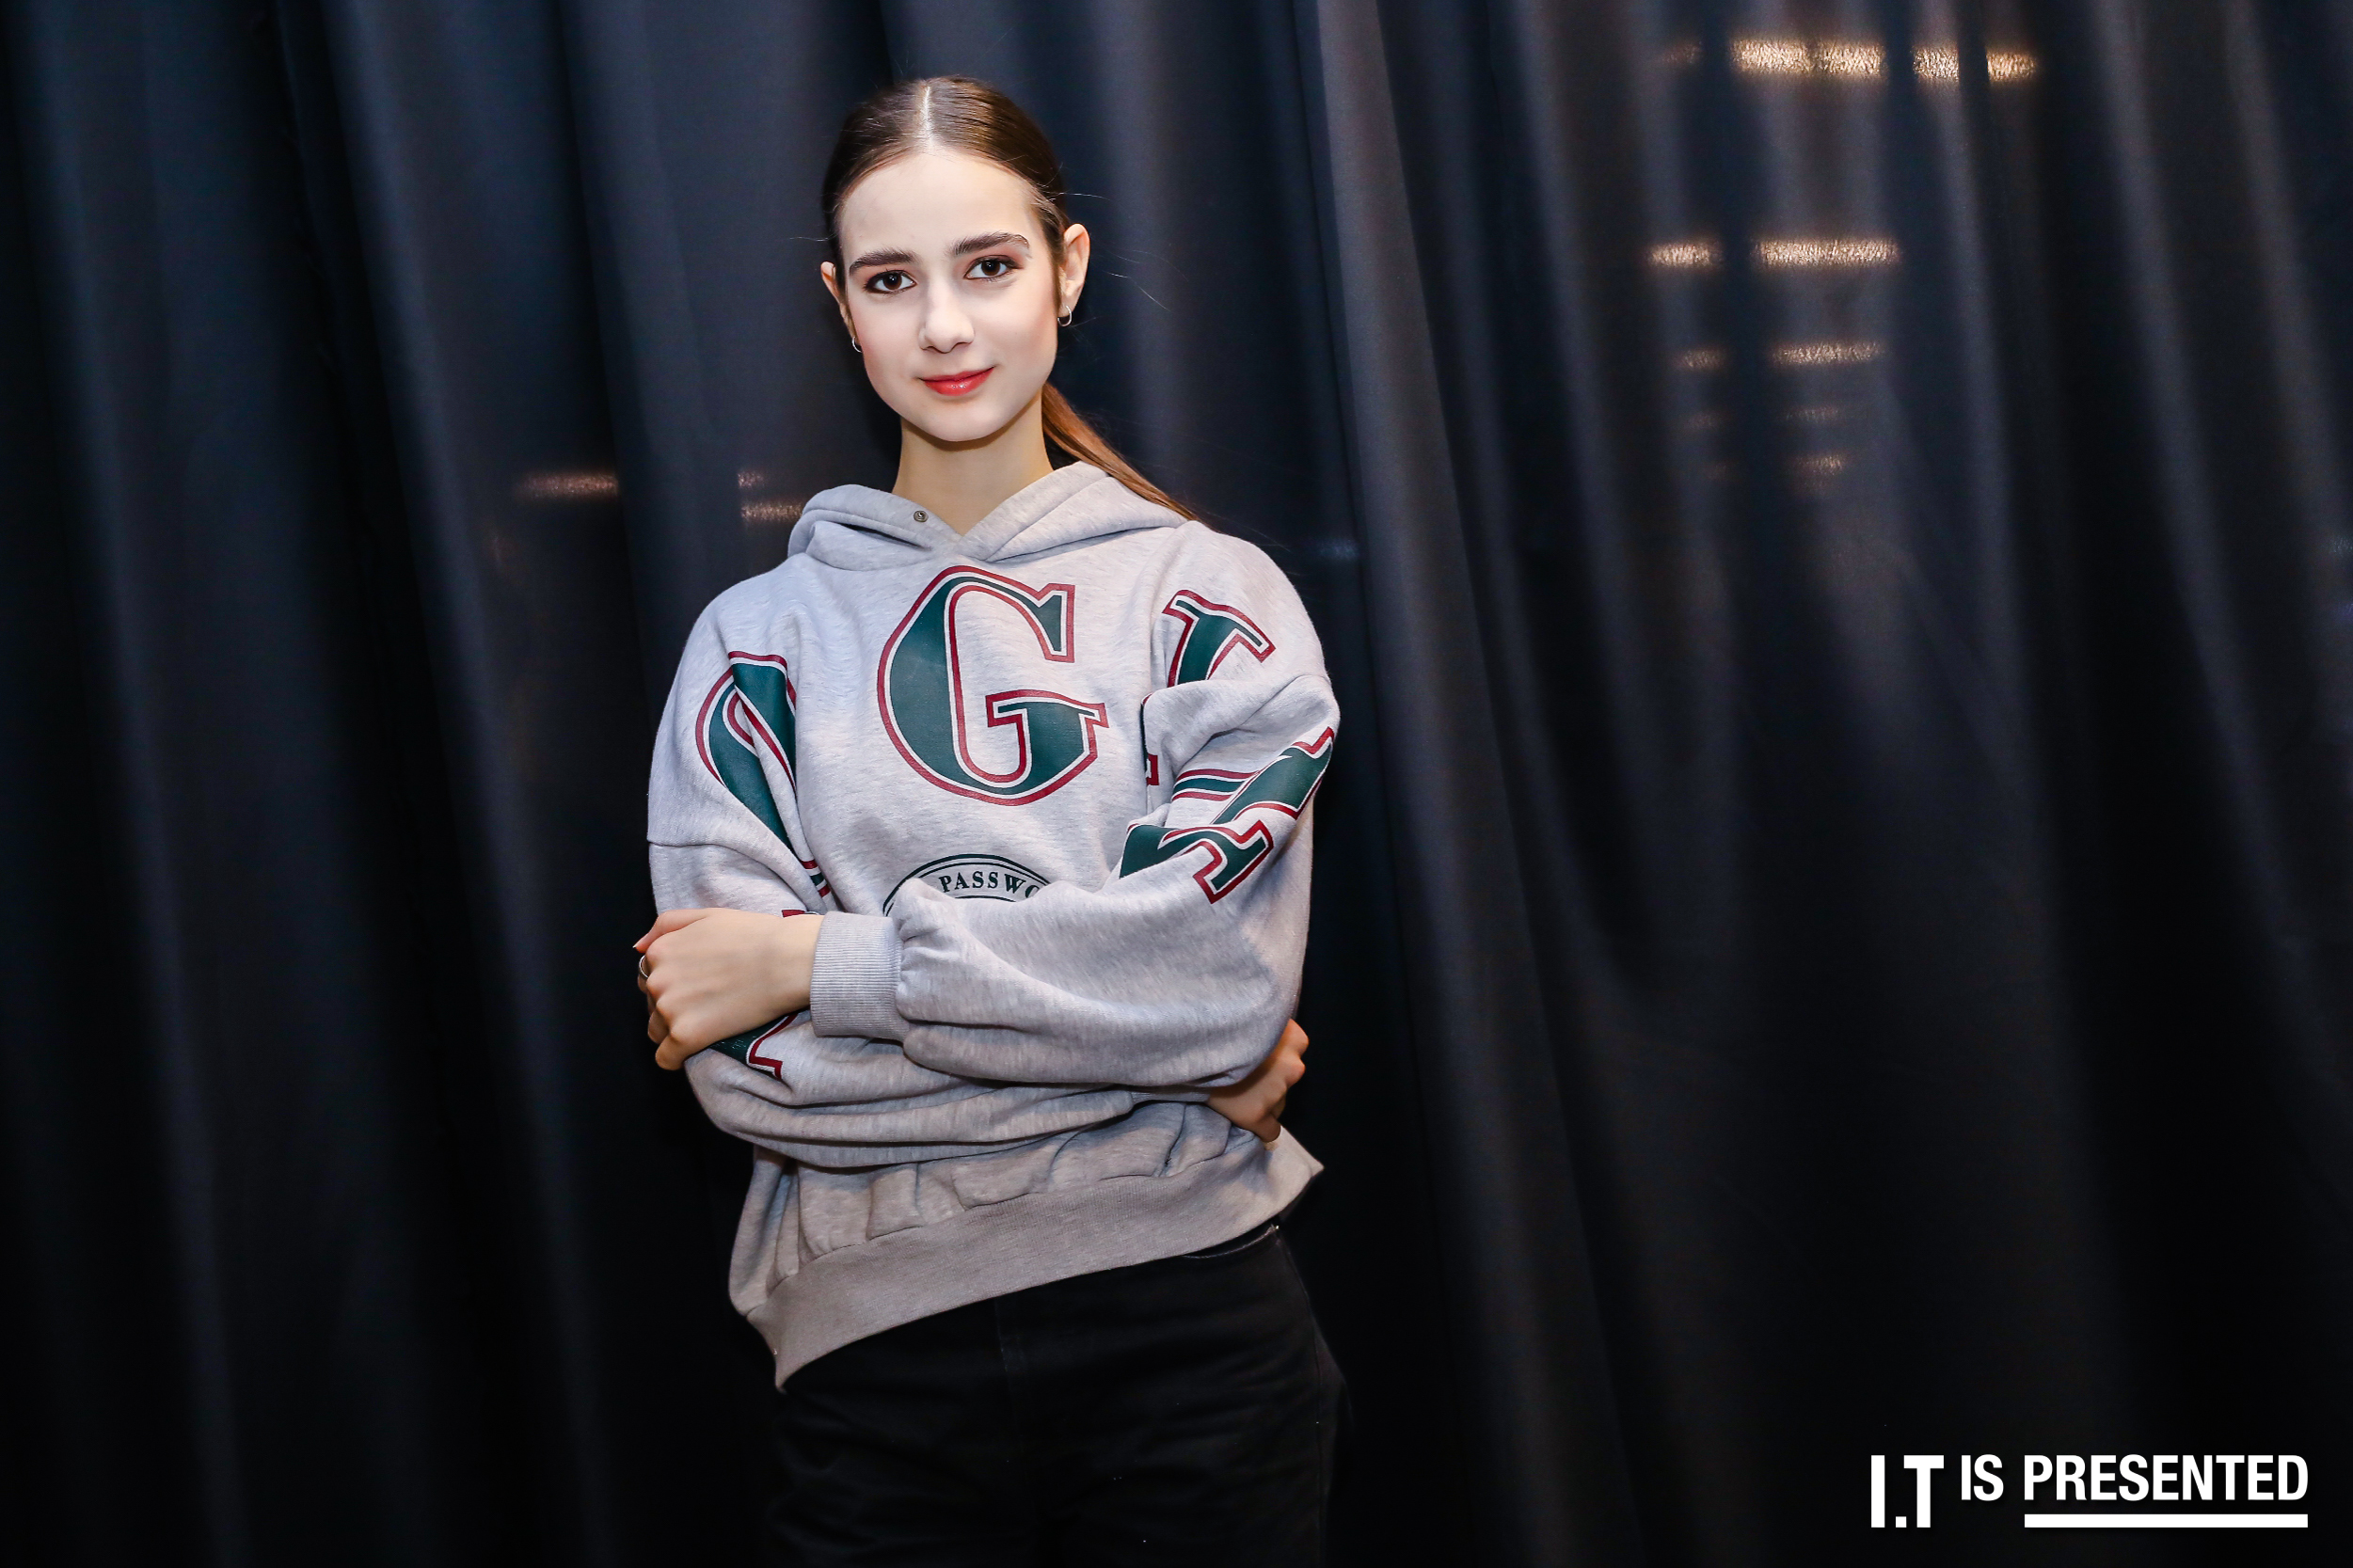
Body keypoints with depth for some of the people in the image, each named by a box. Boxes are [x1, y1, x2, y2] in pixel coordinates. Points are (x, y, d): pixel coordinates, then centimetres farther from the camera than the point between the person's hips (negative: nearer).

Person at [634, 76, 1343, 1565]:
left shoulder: (1214, 598, 0)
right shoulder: (759, 637, 2)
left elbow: (1221, 964, -14)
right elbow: (745, 1060, -9)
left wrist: (824, 960, -14)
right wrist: (1155, 1057, -13)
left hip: (1192, 1321, 0)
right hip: (877, 1343, 1)